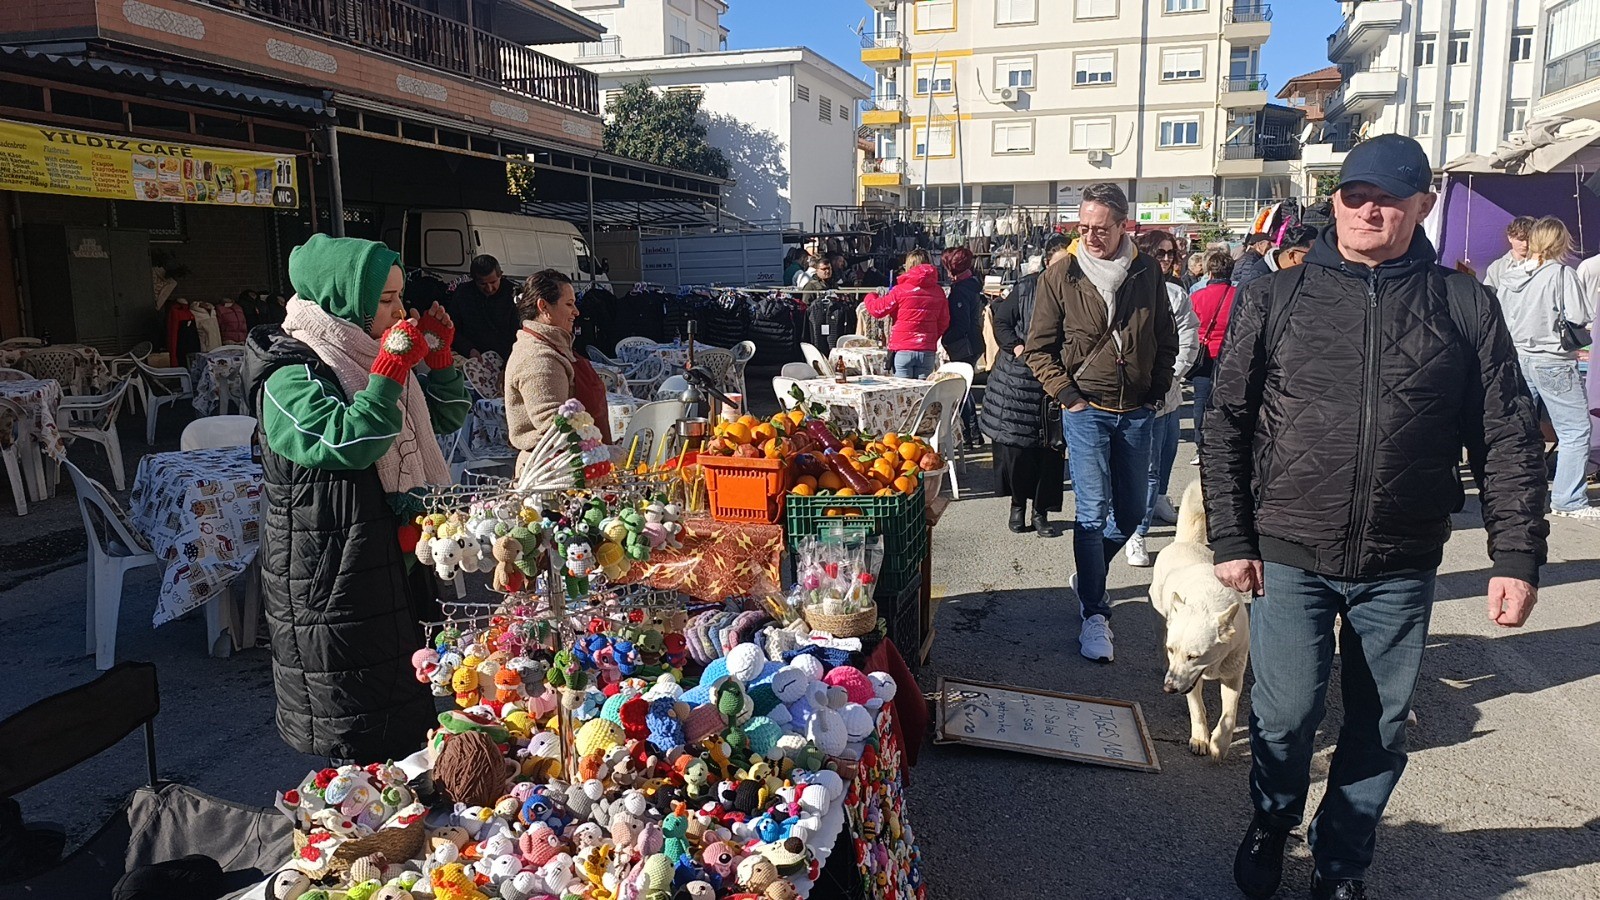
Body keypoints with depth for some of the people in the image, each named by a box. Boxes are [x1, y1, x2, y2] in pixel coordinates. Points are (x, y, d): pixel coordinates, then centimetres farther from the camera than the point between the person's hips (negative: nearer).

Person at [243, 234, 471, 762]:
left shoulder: (365, 355, 11)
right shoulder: (290, 376, -16)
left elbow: (447, 417, 18)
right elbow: (345, 443, -31)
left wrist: (439, 355, 4)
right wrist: (390, 369, -30)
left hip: (397, 559, 9)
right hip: (333, 583, -9)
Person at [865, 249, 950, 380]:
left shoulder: (901, 290, -7)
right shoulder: (939, 292, 4)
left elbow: (877, 310, 0)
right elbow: (944, 322, 10)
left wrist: (870, 297, 21)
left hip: (903, 350, -3)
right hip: (928, 351, 3)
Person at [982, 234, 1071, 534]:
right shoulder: (1027, 287, 0)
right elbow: (1001, 320, 7)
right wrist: (1015, 346, -7)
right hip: (1019, 379, 0)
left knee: (1051, 449, 4)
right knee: (1016, 444, 4)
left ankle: (1041, 511, 18)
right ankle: (1018, 504, 23)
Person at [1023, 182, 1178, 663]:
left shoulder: (1147, 271, 2)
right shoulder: (1061, 275, -5)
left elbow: (1166, 338, 13)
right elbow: (1038, 347, -1)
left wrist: (1159, 390, 6)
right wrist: (1067, 394, -9)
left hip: (1136, 412, 4)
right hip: (1086, 410, -4)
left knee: (1130, 511, 12)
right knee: (1093, 512, -8)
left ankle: (1088, 578, 36)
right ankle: (1094, 615, 1)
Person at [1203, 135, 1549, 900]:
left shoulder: (1466, 307, 1)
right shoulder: (1273, 300, -1)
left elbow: (1507, 440, 2)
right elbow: (1226, 425, 0)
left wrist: (1518, 556, -3)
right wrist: (1230, 539, -3)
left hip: (1401, 568, 1)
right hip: (1289, 555, -1)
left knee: (1379, 728, 12)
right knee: (1286, 714, 1)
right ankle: (1270, 825, 32)